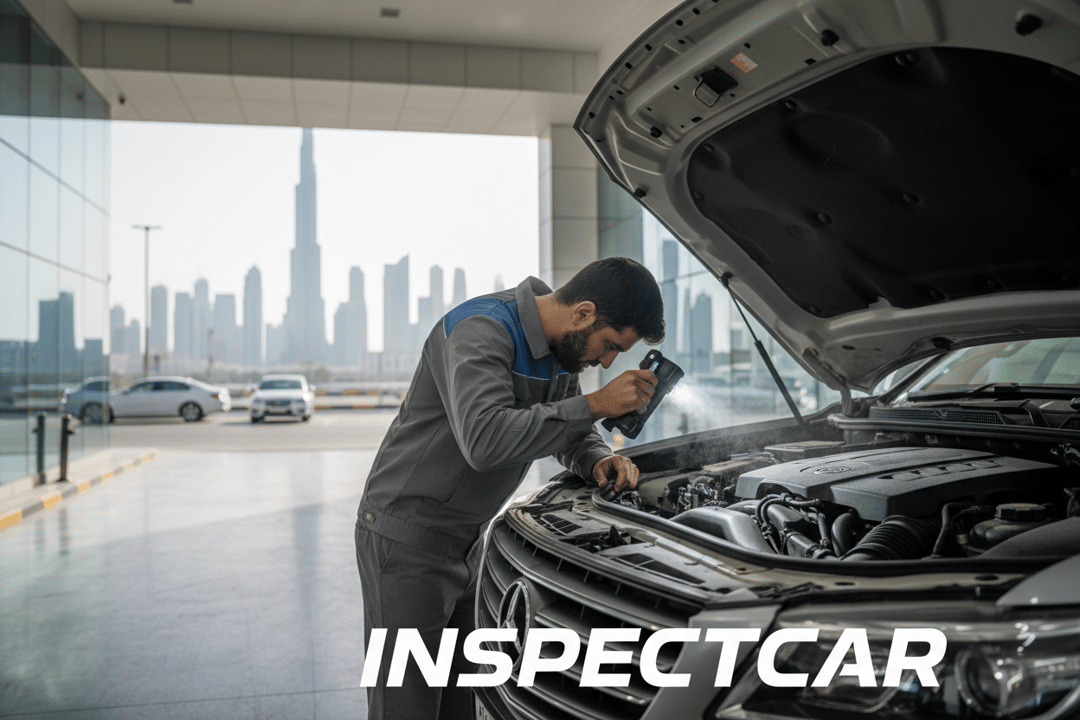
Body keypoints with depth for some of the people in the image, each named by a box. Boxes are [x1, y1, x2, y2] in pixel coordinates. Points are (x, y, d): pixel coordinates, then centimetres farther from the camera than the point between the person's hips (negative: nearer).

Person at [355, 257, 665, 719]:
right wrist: (594, 404, -31)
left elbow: (571, 433, 19)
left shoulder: (563, 349, 6)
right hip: (405, 539, -8)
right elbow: (486, 439, -38)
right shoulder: (481, 330, -23)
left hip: (468, 541, 8)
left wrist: (600, 461, -5)